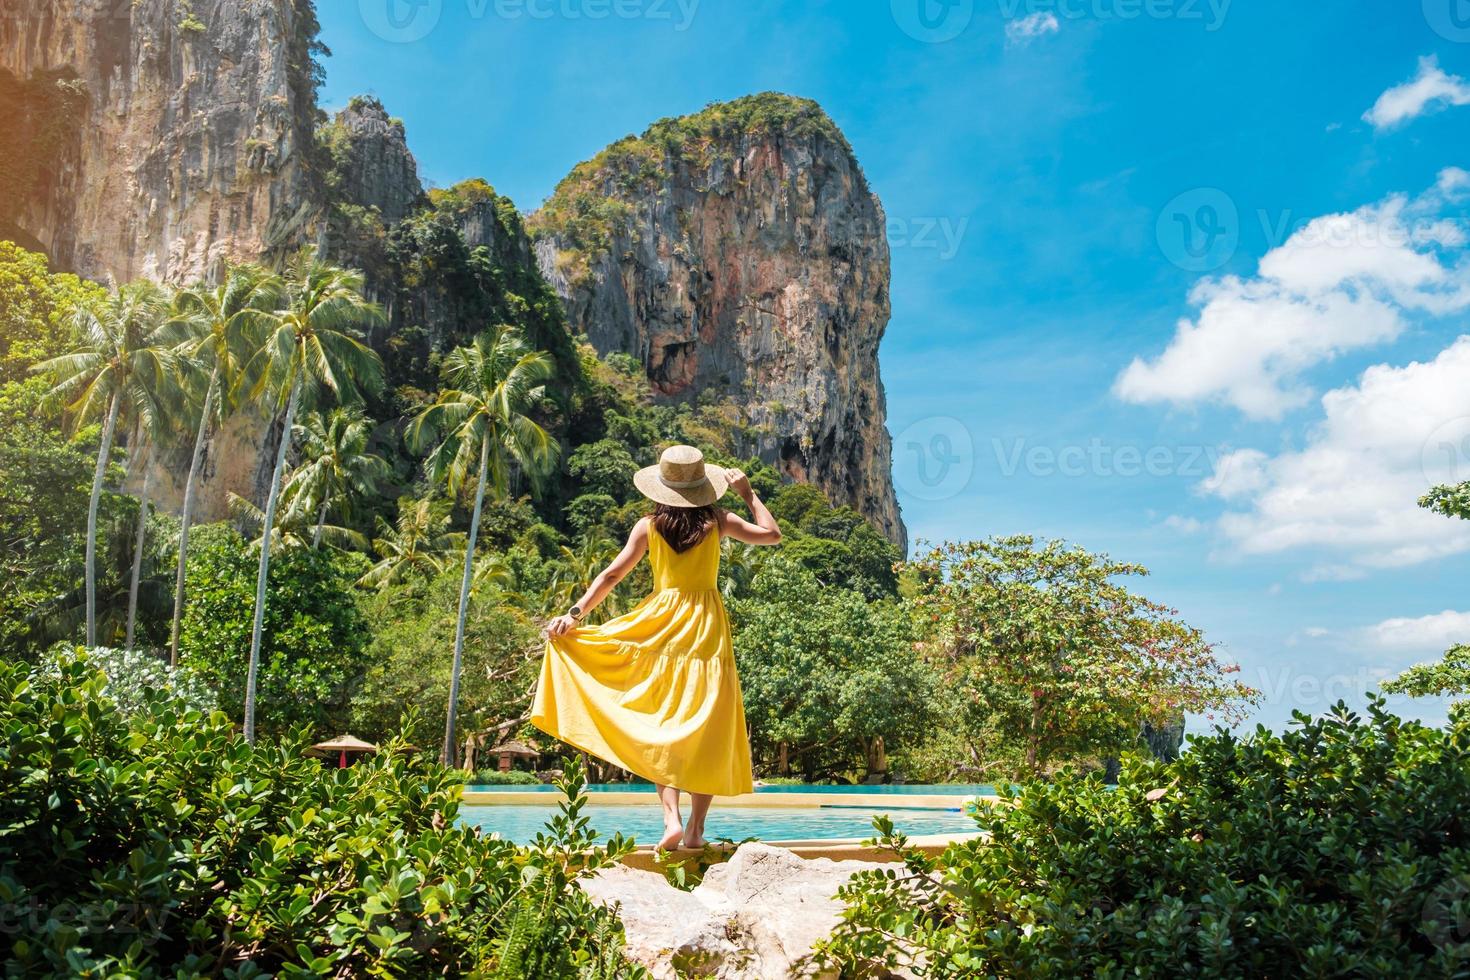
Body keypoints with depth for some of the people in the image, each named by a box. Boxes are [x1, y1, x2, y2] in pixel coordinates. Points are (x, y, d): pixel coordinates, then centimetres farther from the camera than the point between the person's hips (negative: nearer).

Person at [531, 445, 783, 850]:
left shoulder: (648, 527, 2)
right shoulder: (718, 521, 1)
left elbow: (612, 574, -2)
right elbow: (771, 534, 8)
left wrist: (576, 614, -1)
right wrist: (749, 494, 16)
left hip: (662, 628, 0)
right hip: (707, 628, 0)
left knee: (663, 728, 6)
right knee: (707, 731, 6)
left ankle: (672, 819, -10)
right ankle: (695, 828, 5)